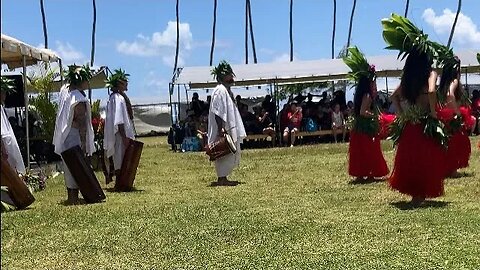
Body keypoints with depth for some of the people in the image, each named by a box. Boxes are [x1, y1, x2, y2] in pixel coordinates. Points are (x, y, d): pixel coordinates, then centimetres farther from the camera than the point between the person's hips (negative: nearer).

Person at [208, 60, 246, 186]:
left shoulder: (227, 90, 17)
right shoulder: (220, 90, -15)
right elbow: (217, 112, -21)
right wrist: (221, 128, -26)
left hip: (229, 128, 11)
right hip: (223, 129, -11)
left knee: (232, 154, 13)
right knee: (225, 154, -6)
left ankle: (223, 178, 19)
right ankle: (221, 179, 1)